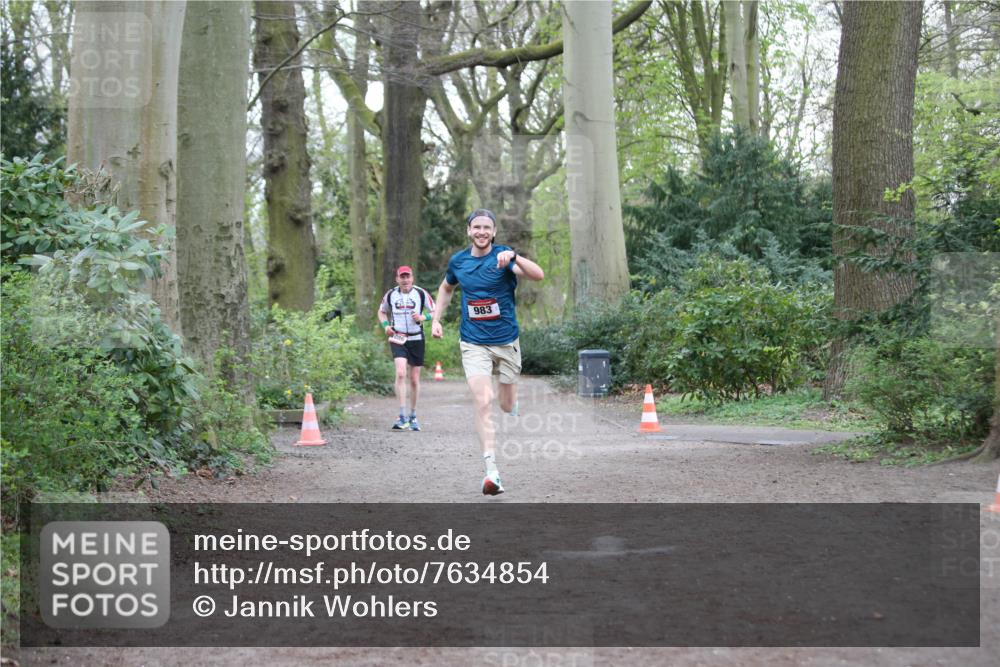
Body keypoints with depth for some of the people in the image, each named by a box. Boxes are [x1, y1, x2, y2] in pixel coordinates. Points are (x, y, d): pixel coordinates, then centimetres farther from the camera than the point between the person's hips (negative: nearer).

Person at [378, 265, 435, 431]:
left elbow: (435, 312, 3)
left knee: (414, 379, 8)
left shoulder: (421, 293, -2)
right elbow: (381, 311, 18)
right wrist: (385, 325, -1)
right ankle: (402, 417, -21)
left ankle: (413, 417, 24)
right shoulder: (391, 295, 2)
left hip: (416, 339, 1)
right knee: (400, 373, -21)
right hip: (397, 339, -1)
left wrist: (423, 317, -16)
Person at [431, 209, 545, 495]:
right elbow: (446, 288, 25)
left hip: (506, 342, -1)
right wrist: (436, 320, 16)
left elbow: (538, 275, -25)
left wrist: (513, 257, -40)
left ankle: (513, 402, 51)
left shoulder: (504, 256, -9)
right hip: (473, 343, 1)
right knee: (483, 403, -17)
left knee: (507, 406, 11)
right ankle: (492, 472, -20)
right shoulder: (458, 261, 3)